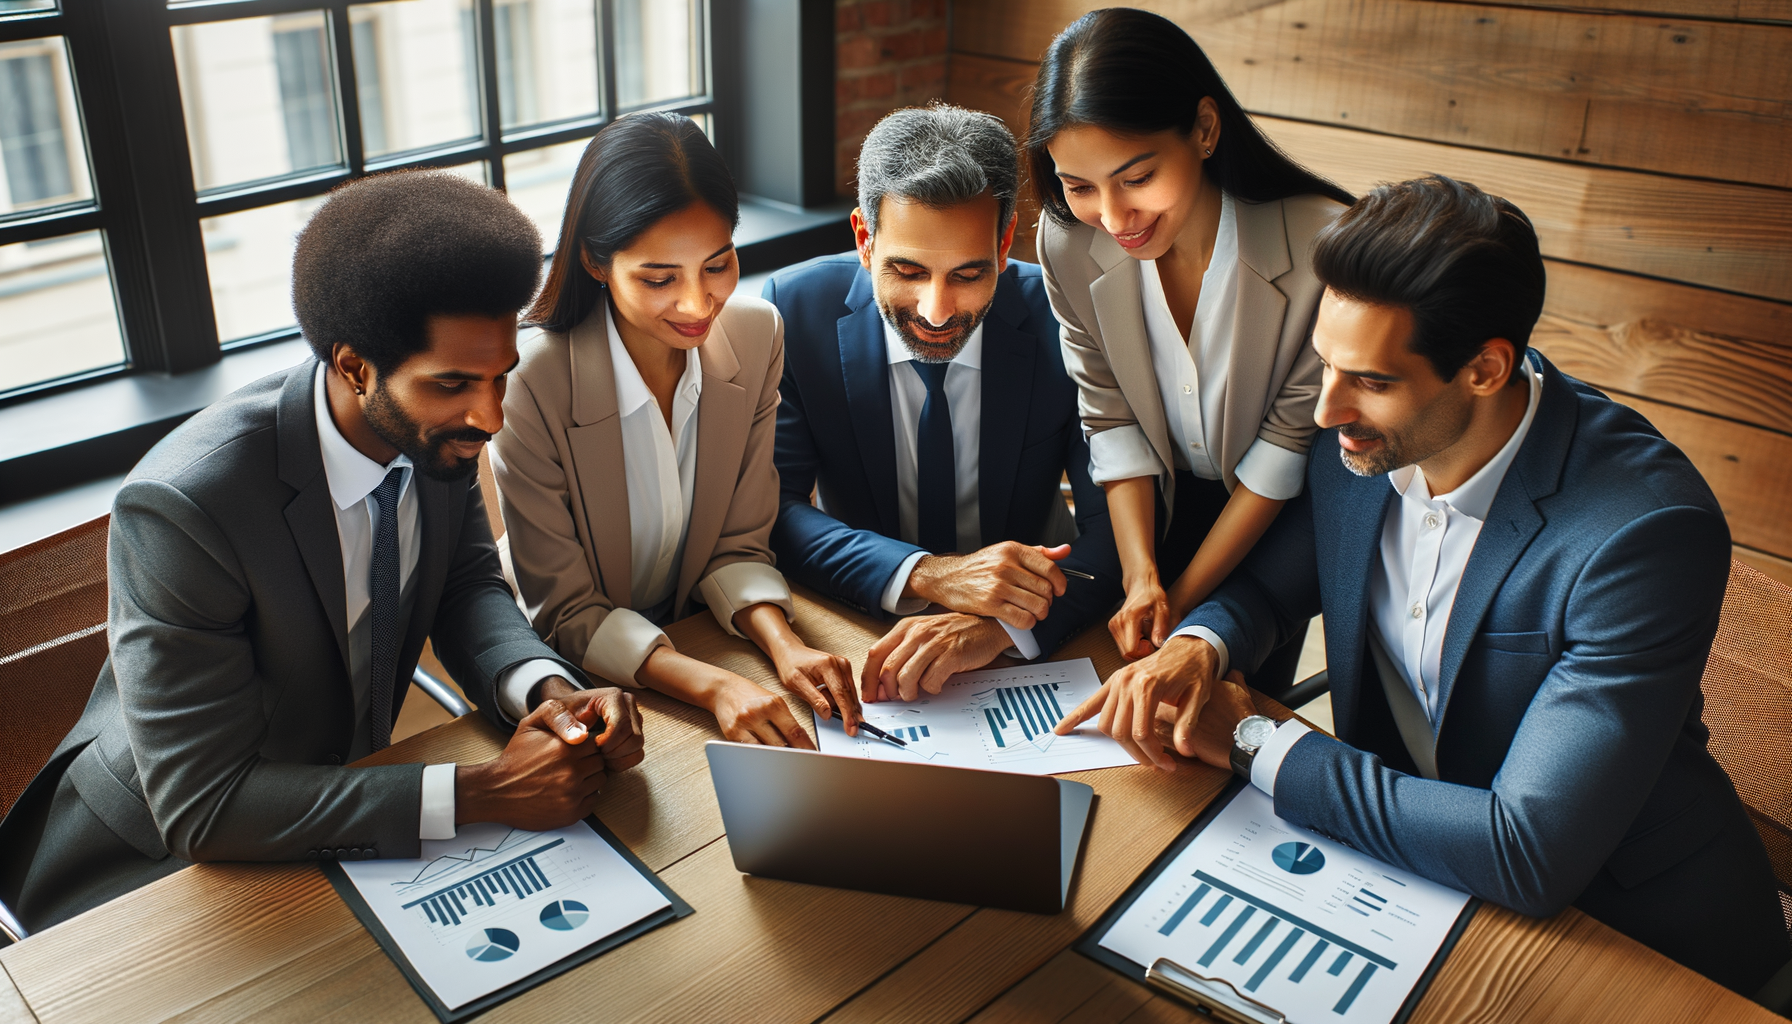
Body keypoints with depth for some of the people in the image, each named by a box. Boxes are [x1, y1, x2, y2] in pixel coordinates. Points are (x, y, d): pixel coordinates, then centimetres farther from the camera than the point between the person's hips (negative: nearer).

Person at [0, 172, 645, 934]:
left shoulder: (435, 428, -14)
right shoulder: (181, 507, -32)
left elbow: (467, 585, 0)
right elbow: (202, 805, -30)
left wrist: (547, 689, -22)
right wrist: (480, 792, -35)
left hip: (340, 798, 6)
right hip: (161, 862, -5)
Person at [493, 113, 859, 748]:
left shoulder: (757, 337, -8)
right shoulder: (530, 385, -23)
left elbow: (738, 545, -1)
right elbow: (565, 611, -16)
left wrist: (783, 644, -22)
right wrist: (713, 686, -31)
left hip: (693, 638, 4)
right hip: (575, 679, -3)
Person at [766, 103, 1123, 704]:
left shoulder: (1062, 321, -12)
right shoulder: (796, 309, -10)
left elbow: (1117, 524, -14)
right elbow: (771, 510, -13)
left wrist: (1000, 625, -32)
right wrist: (925, 575, -29)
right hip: (859, 641, 0)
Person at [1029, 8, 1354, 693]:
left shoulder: (1324, 246, -32)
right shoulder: (1069, 241, -21)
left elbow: (1292, 437, -21)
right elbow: (1111, 415, -11)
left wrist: (1186, 594, -17)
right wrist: (1141, 575, -20)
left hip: (1275, 516, -2)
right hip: (1154, 506, 2)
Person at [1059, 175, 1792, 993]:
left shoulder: (1645, 531, -30)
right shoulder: (1362, 447, -11)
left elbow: (1530, 860, -31)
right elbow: (1268, 583, 8)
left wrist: (1256, 740, -25)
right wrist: (1199, 646, -17)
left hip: (1627, 921, -5)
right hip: (1409, 848, 5)